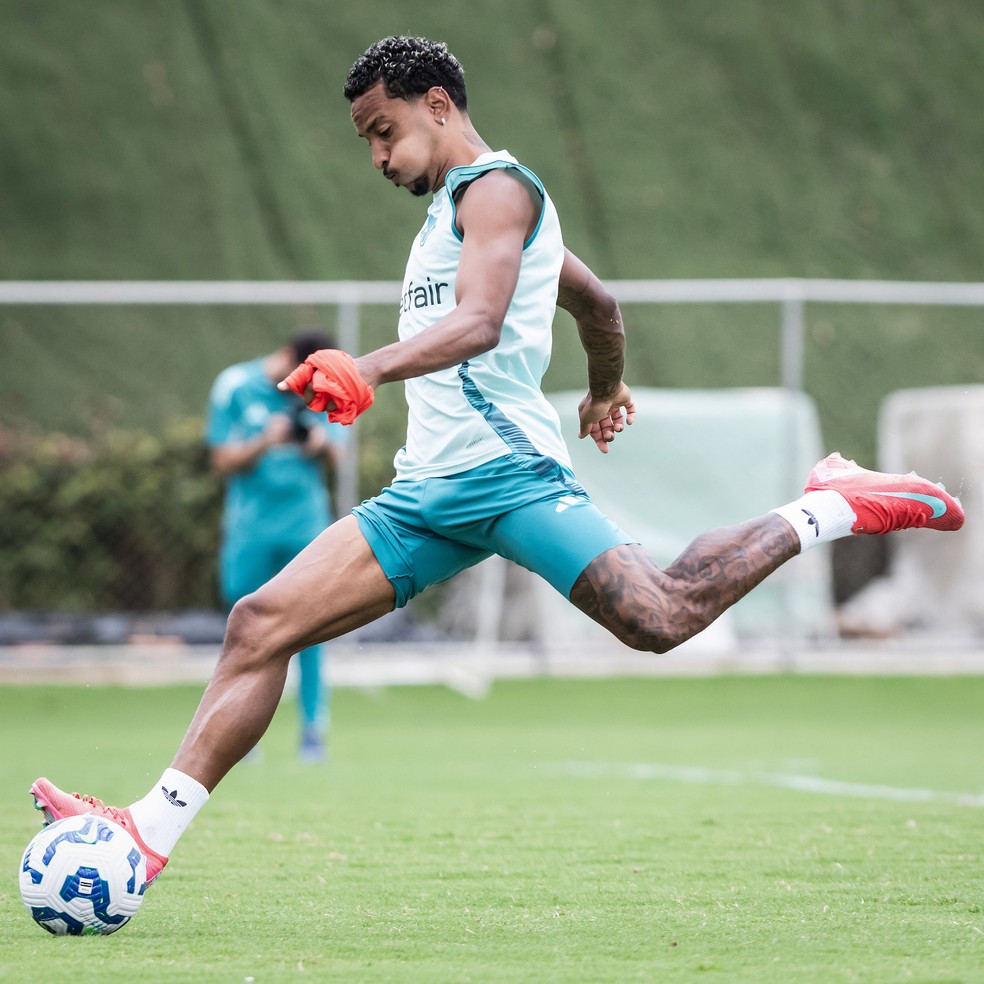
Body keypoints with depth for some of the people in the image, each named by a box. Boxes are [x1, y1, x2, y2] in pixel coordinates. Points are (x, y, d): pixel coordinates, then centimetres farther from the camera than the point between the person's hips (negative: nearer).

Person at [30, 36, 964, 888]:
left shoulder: (496, 187, -5)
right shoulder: (450, 210, 26)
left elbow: (479, 321, -24)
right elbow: (596, 300, 38)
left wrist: (370, 369, -40)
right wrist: (606, 391, 57)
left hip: (502, 470, -9)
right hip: (428, 495, 9)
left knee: (661, 617, -21)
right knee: (260, 623, -3)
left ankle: (833, 507, 3)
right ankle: (150, 832, -6)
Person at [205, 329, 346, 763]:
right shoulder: (235, 386, -3)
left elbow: (336, 458, 8)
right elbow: (223, 461, -1)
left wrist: (323, 444, -15)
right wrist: (265, 443, -19)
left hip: (307, 527, 1)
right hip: (250, 528, -1)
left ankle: (314, 730, 0)